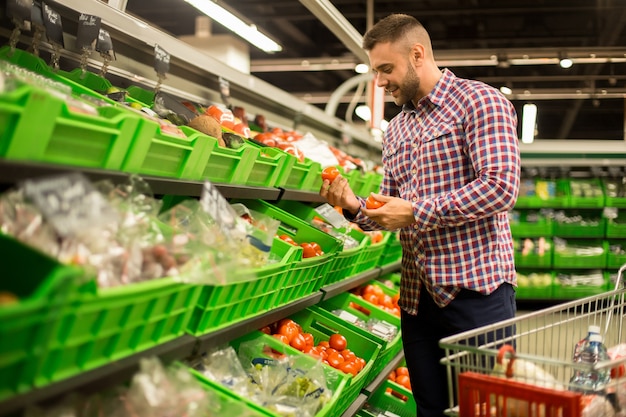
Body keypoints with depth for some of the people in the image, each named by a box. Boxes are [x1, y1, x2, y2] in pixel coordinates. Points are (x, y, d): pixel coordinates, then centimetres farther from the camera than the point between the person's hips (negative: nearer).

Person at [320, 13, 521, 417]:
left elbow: (500, 187, -18)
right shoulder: (395, 130, 17)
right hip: (417, 295, 7)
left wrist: (415, 212, -17)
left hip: (476, 288, -6)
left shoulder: (480, 101, -5)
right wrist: (355, 206, -2)